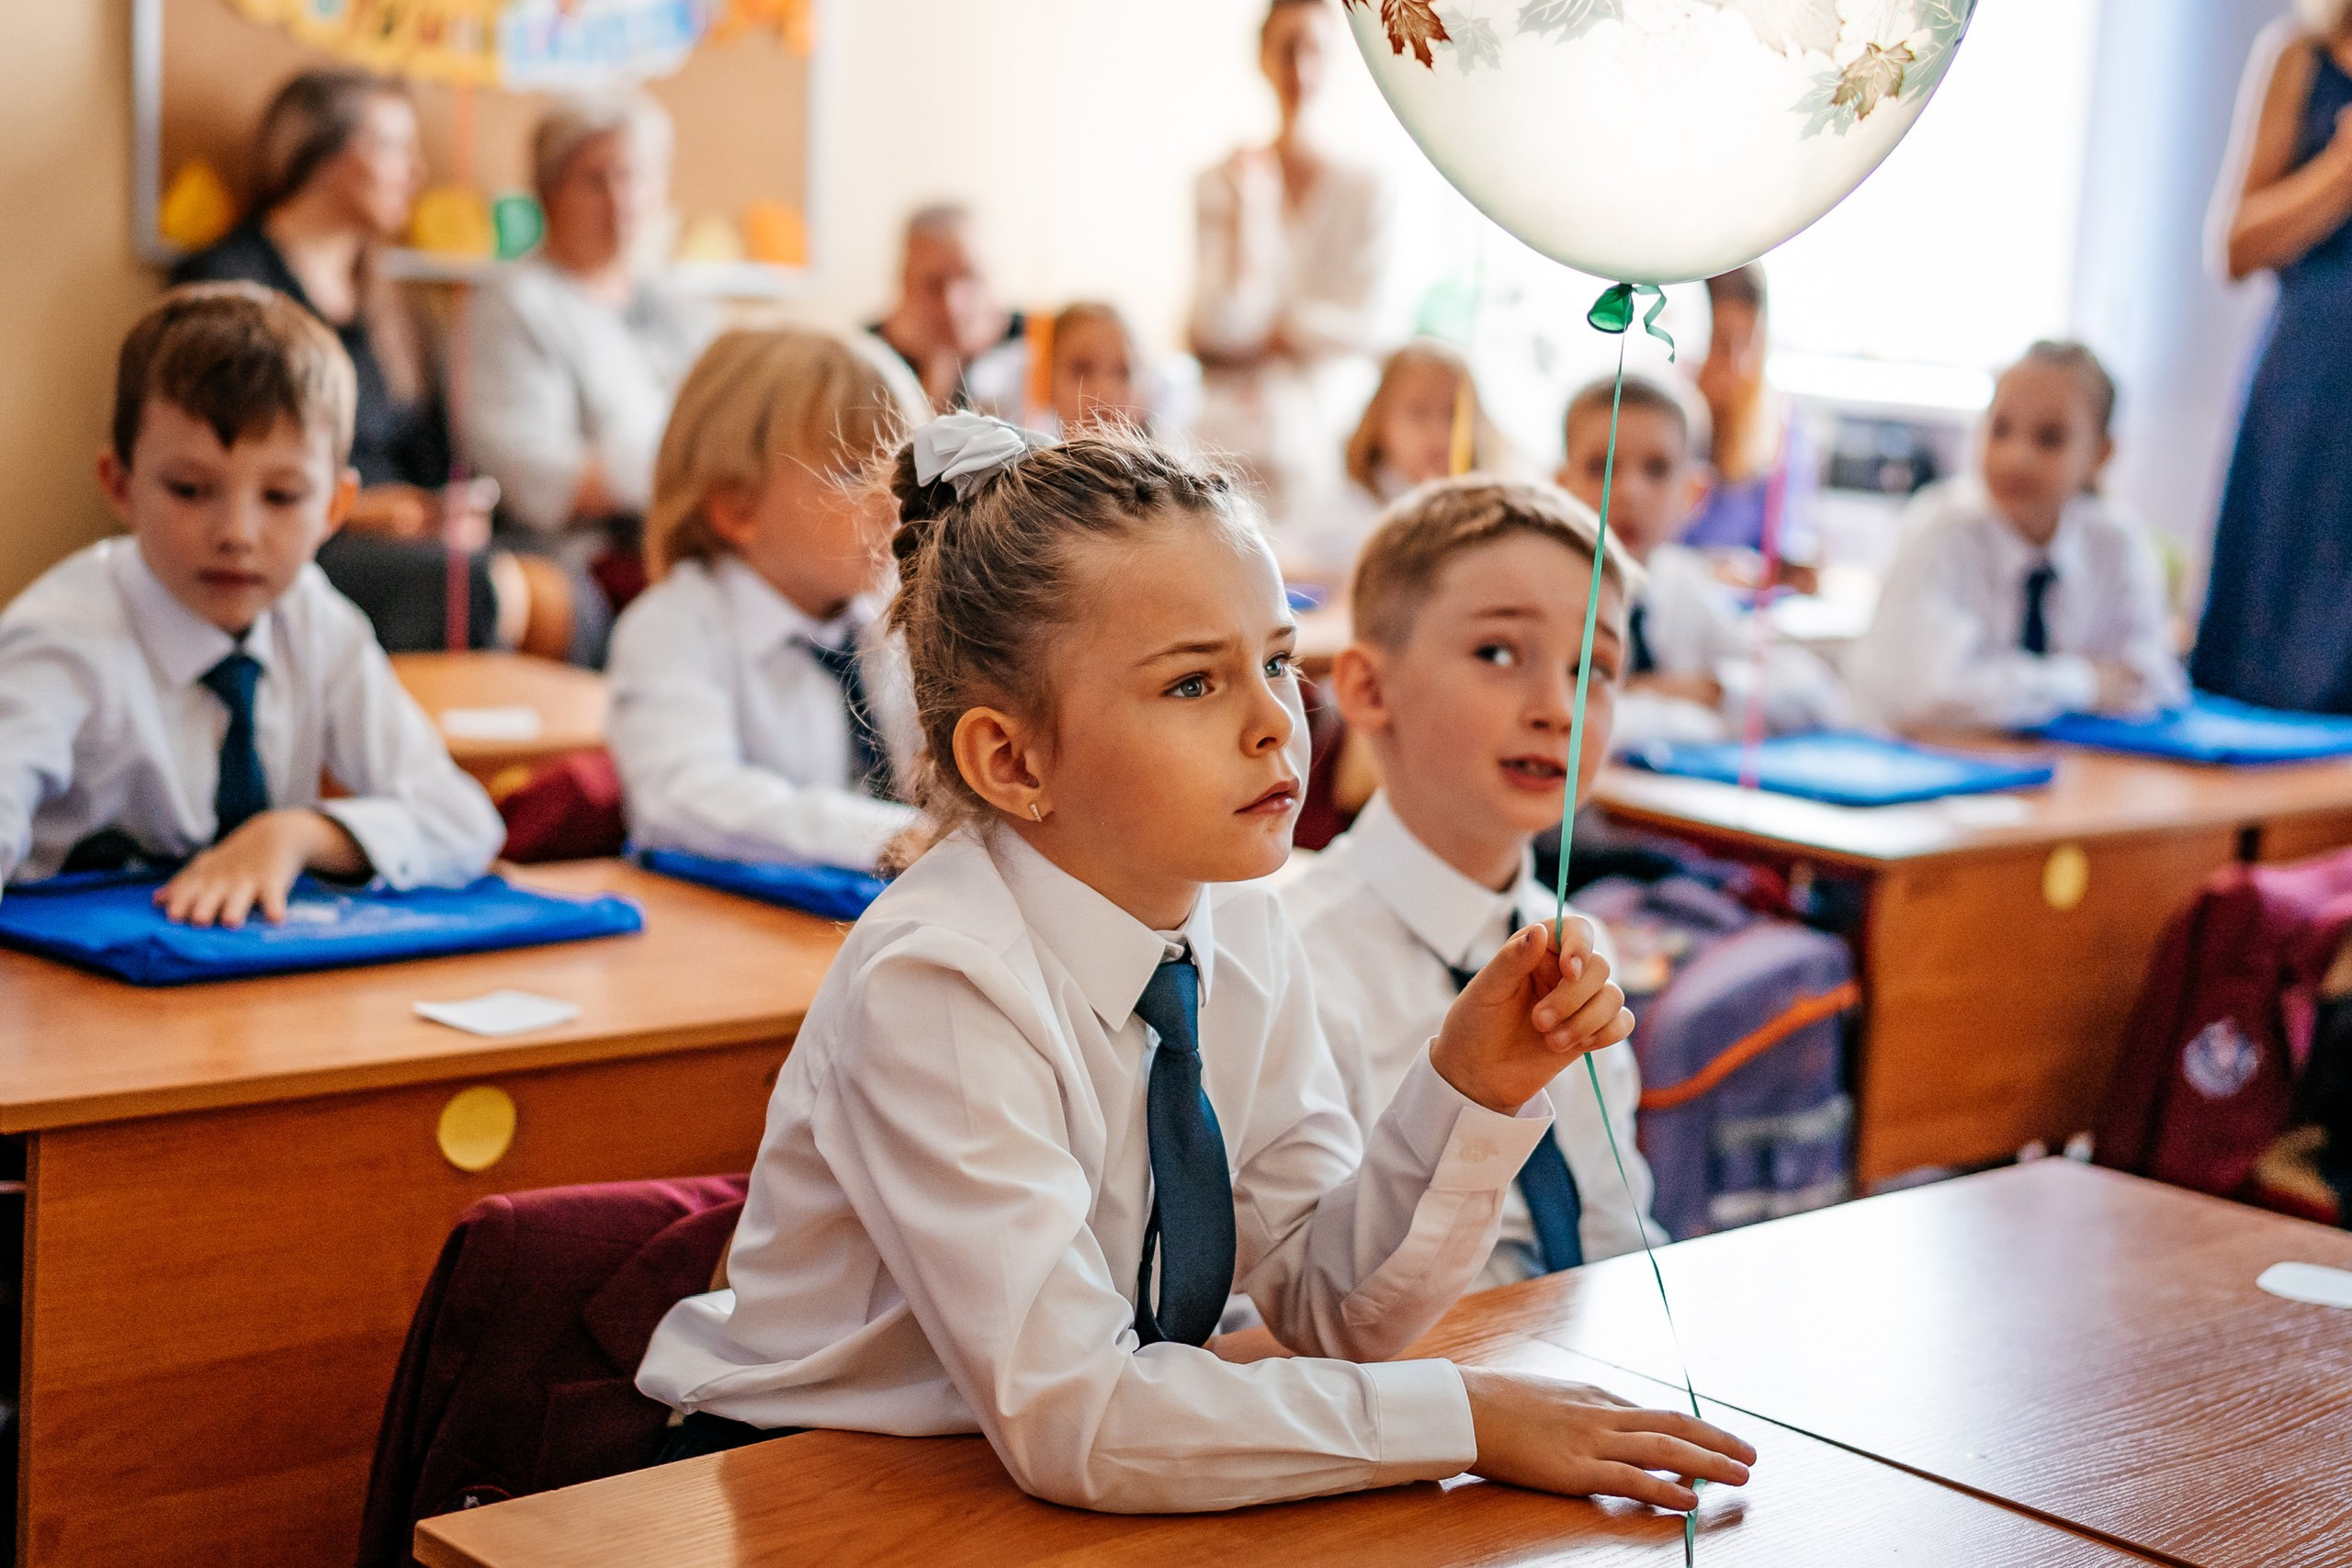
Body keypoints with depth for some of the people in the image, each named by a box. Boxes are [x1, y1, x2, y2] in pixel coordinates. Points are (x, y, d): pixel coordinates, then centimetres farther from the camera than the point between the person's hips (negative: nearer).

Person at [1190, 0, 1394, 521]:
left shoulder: (1367, 192, 5)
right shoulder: (1222, 184, 6)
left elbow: (1359, 328, 1)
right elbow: (1224, 324, -6)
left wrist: (1274, 336, -3)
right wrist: (1251, 206, -11)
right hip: (1235, 425, 0)